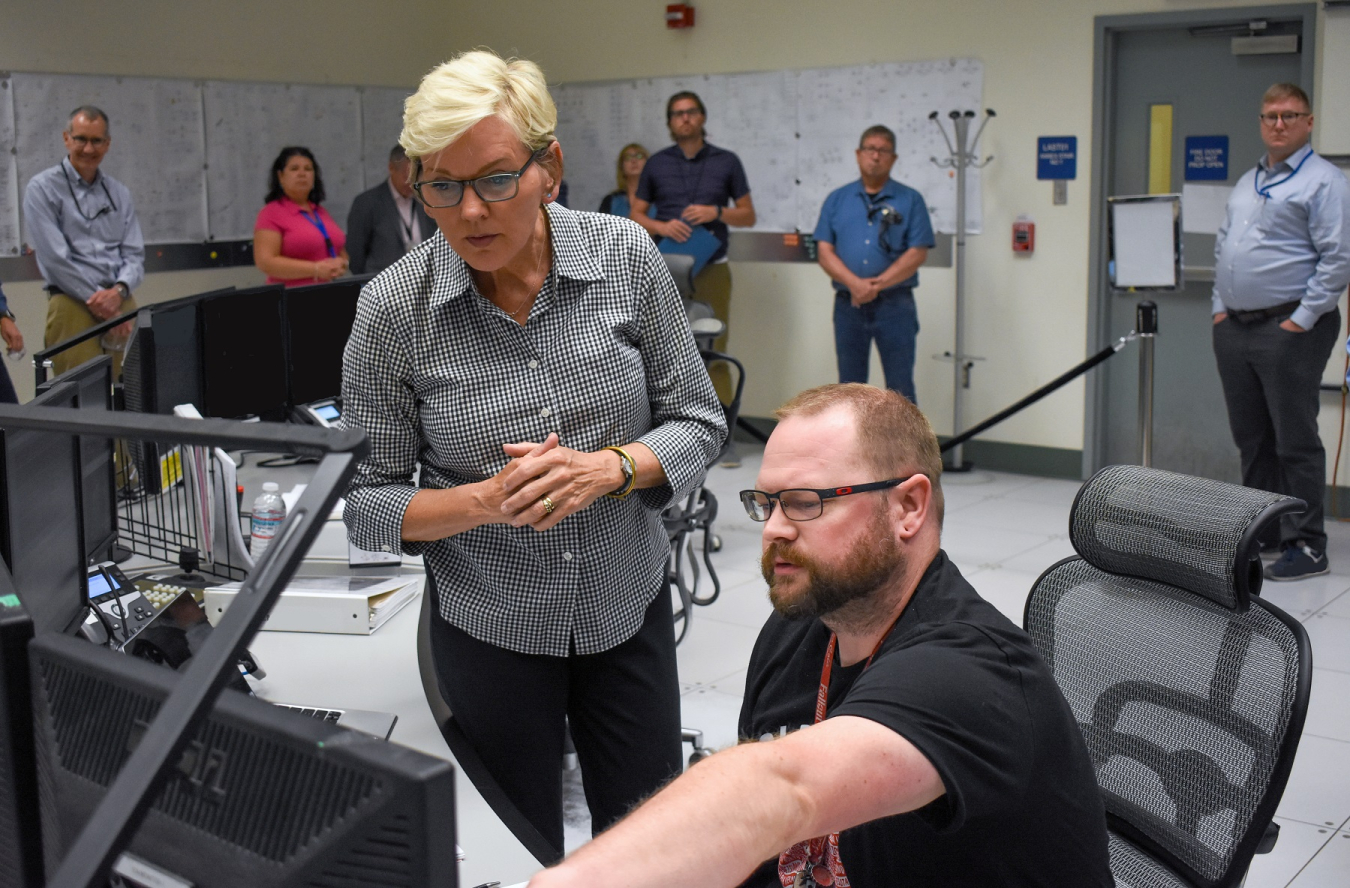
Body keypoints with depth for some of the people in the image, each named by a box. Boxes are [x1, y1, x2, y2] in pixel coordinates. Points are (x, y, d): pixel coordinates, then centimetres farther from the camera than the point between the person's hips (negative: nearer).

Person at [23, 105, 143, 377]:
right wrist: (100, 300, -12)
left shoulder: (119, 193, 15)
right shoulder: (42, 188, 0)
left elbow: (134, 254, 11)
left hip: (121, 303, 4)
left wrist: (119, 290, -10)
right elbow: (55, 257, -8)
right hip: (74, 304, -4)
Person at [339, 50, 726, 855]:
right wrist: (485, 500, -25)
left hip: (629, 609, 2)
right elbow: (366, 503, -8)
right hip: (491, 630, -1)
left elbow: (698, 424, -4)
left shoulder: (626, 257, -11)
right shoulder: (394, 308, -15)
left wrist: (607, 469, -23)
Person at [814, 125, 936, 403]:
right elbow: (824, 251, 2)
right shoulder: (837, 200, 10)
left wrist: (877, 285, -14)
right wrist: (854, 283, -15)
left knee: (900, 387, -2)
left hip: (894, 304, -2)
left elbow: (917, 253, -4)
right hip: (848, 305, 2)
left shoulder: (910, 200, 4)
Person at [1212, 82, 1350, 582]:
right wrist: (1220, 307, 12)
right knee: (1251, 438, 13)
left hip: (1288, 330, -7)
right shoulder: (1246, 184, 18)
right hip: (1234, 329, 8)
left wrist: (1303, 320, -15)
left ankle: (1305, 545, 0)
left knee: (1295, 440, -5)